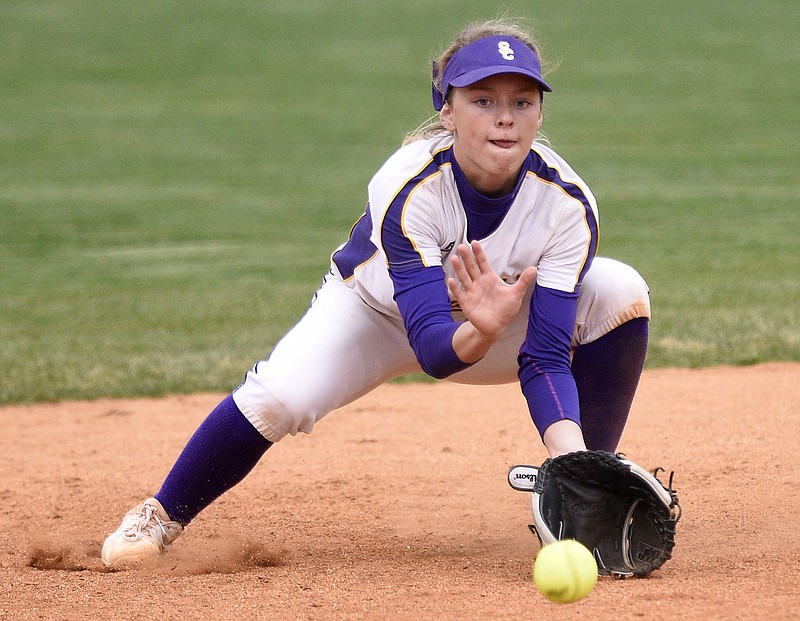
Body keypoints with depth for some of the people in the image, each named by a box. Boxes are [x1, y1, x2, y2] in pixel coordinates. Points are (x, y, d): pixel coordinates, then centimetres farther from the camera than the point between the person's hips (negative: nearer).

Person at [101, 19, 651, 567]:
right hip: (378, 310, -2)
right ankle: (163, 517, -5)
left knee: (620, 292, -23)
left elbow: (545, 356, -31)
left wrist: (570, 453, -49)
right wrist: (479, 334, -65)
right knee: (280, 395, -30)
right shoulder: (407, 188, -36)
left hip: (499, 315, 3)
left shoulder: (566, 202, -29)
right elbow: (432, 347, -41)